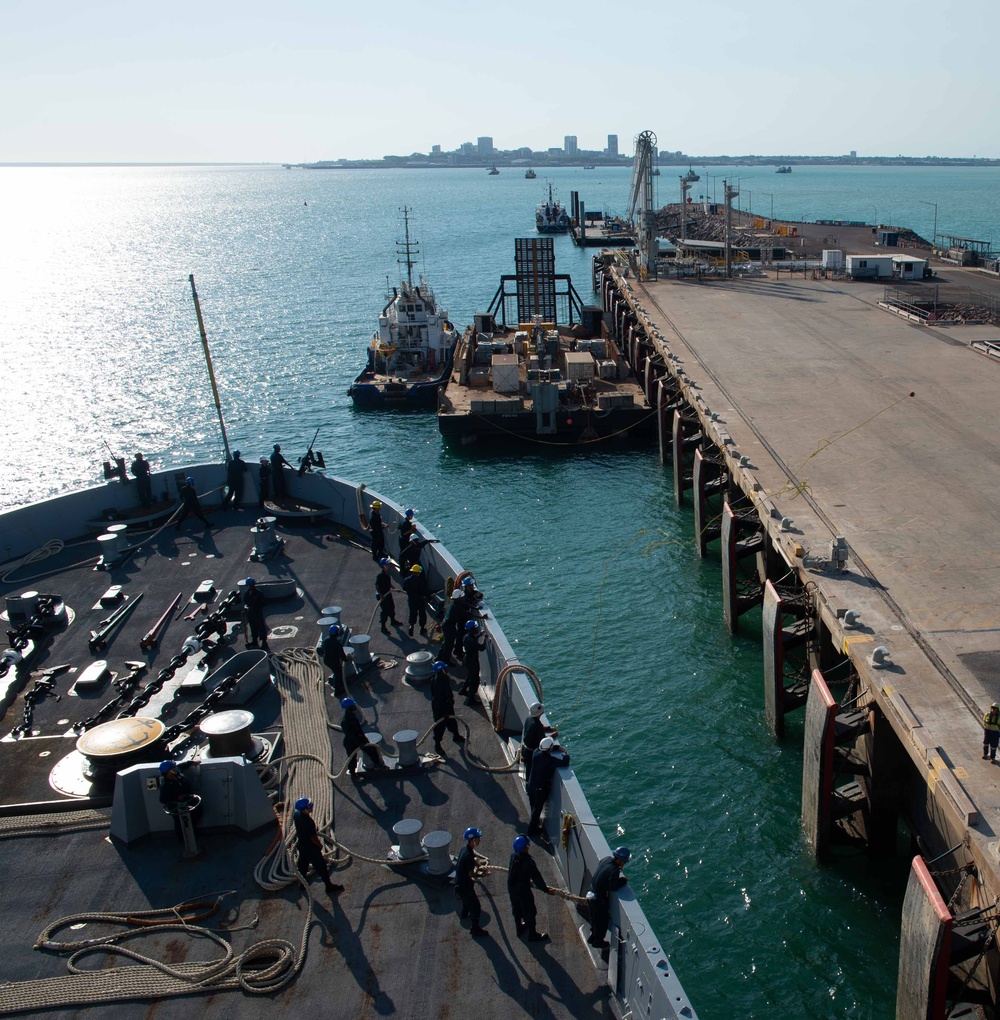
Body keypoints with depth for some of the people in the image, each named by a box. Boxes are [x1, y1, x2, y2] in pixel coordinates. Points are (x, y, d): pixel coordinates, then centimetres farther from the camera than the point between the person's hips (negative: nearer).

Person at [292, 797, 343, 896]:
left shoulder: (296, 814, -15)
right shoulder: (309, 822, -39)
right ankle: (329, 886, 27)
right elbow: (314, 838, -27)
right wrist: (320, 845, -5)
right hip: (311, 848, -7)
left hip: (302, 845, 7)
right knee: (321, 866, 11)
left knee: (303, 862, 29)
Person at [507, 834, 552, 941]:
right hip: (522, 890, -7)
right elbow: (537, 878, -23)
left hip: (511, 888, 7)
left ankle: (520, 928, 49)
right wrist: (546, 890, -9)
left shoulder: (513, 856, -8)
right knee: (529, 912, 13)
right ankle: (532, 934, 29)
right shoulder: (528, 861, -31)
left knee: (516, 909, 27)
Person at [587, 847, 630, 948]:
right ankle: (598, 941, 34)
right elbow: (613, 887, -25)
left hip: (592, 893, 8)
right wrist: (623, 880, -12)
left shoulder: (607, 859, -5)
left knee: (595, 918, 28)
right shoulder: (614, 870, -30)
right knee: (603, 920, 16)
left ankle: (593, 937, 47)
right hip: (600, 898, -8)